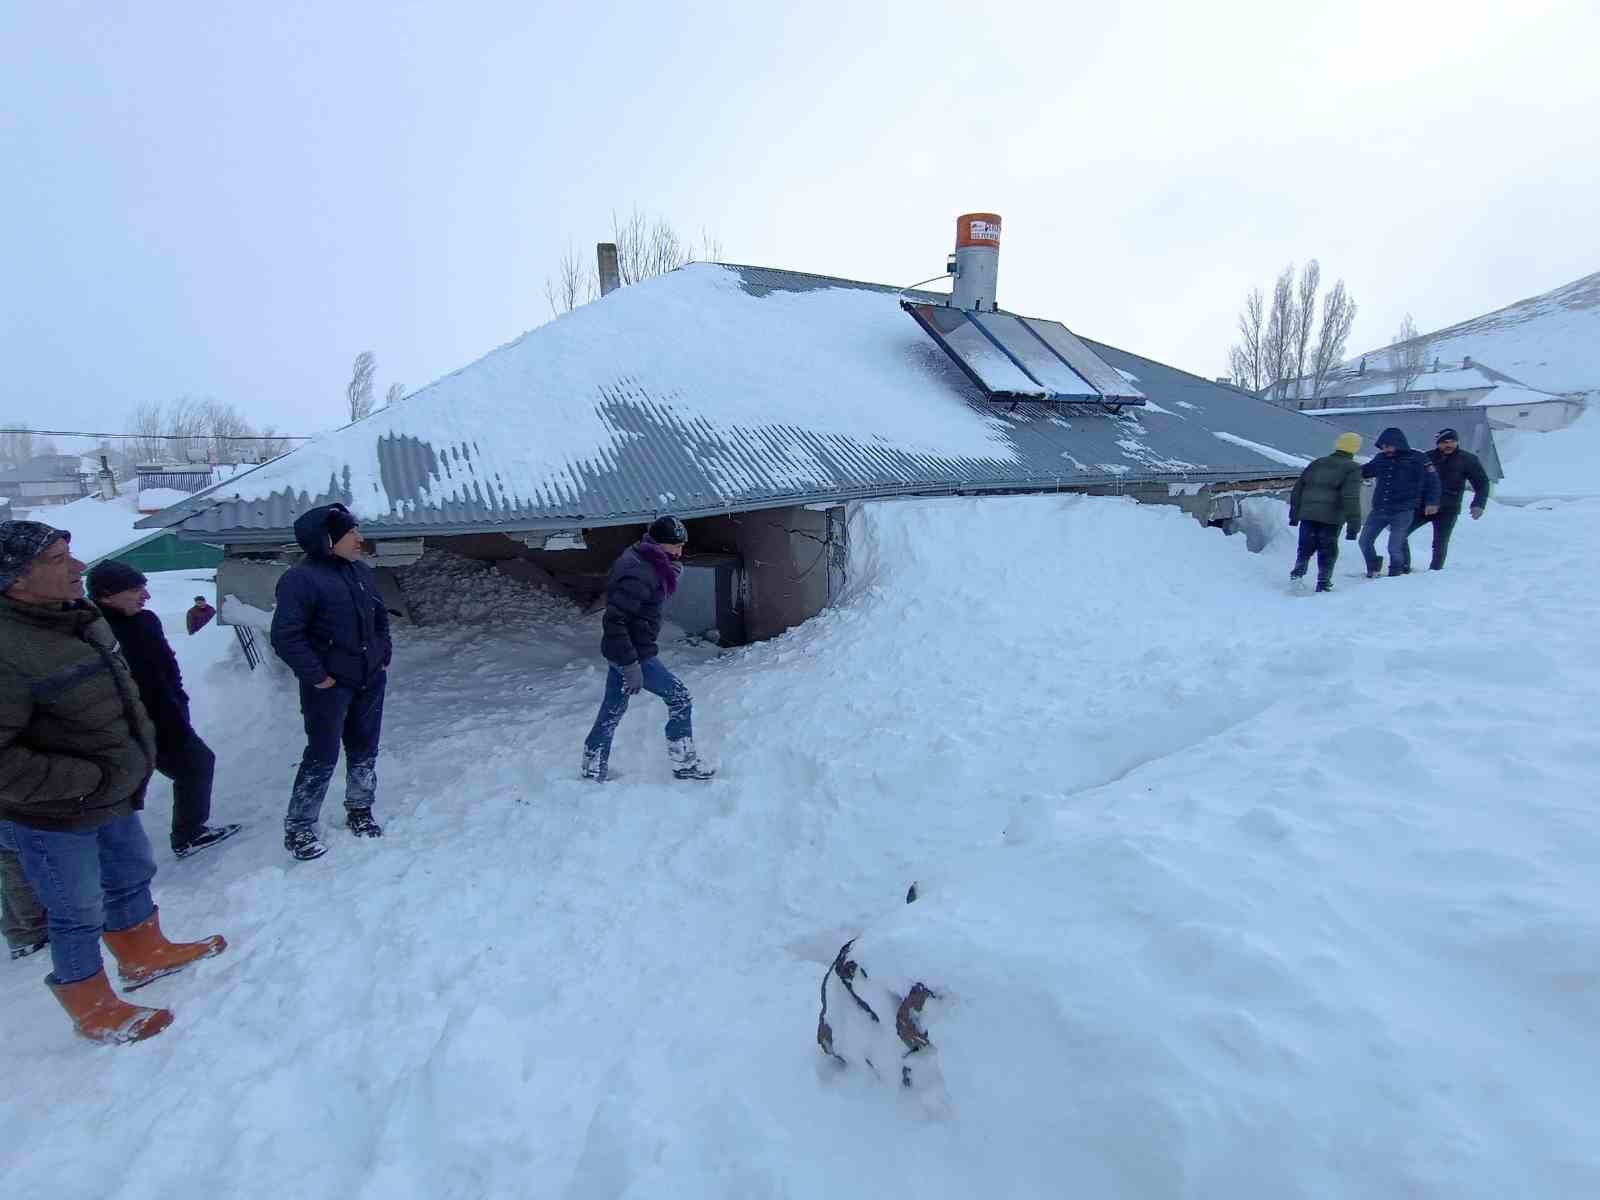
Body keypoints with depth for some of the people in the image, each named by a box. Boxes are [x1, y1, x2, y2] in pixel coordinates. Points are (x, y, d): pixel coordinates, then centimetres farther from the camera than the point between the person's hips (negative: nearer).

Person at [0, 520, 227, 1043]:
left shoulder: (80, 619, -1)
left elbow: (121, 699, 14)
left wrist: (140, 753, 9)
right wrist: (82, 781, -25)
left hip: (114, 797, 8)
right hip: (54, 817, -8)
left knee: (132, 877, 26)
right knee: (78, 915, 10)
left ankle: (144, 954, 49)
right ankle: (95, 1011, 31)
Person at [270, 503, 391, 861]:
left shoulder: (362, 572, 7)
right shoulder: (301, 579, -17)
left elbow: (380, 617, 20)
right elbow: (285, 637, -20)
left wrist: (382, 656, 11)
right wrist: (316, 676, -19)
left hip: (370, 682, 7)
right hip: (330, 686, -7)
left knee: (364, 751, 17)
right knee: (322, 758, 0)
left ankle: (359, 810, 34)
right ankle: (298, 828, 15)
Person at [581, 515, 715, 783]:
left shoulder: (648, 562, 5)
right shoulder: (639, 574, -25)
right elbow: (613, 621, -29)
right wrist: (631, 666, -28)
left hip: (621, 651, 10)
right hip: (635, 654, -10)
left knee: (612, 711, 18)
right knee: (680, 698, 4)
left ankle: (592, 772, 30)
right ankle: (683, 764, 17)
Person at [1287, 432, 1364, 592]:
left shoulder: (1317, 464, 14)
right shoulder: (1352, 469, -1)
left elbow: (1297, 489, 16)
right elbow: (1351, 498, -11)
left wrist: (1294, 514, 21)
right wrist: (1353, 524, -10)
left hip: (1307, 514, 4)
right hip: (1331, 518, -3)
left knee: (1305, 548, 16)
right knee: (1328, 551, 8)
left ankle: (1297, 574, 4)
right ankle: (1323, 583, 9)